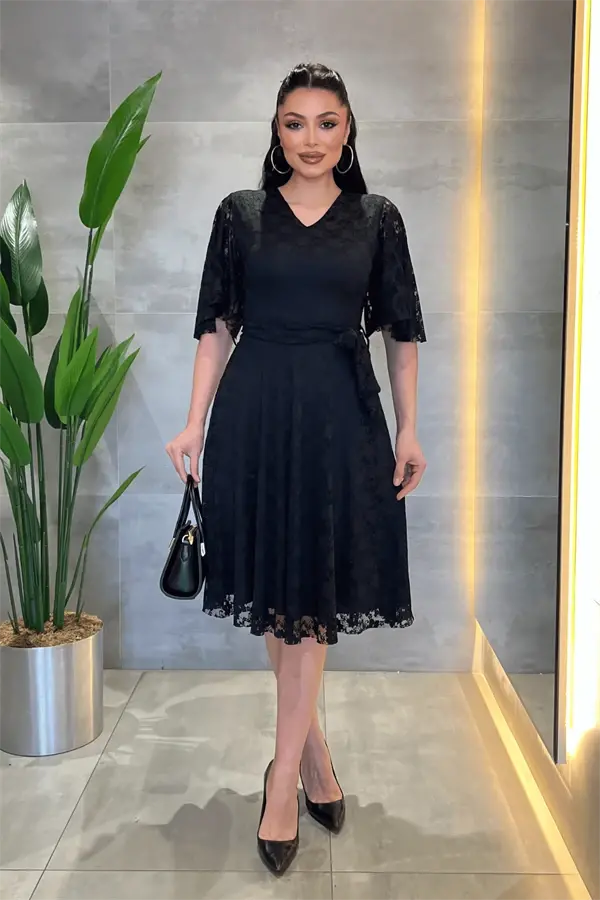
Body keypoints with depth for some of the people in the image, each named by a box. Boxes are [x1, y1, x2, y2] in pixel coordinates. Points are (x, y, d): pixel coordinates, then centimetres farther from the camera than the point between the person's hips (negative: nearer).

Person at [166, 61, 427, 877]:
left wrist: (409, 430, 1)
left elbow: (401, 332, 7)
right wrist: (195, 422, -1)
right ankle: (311, 746, 27)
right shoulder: (240, 213, 6)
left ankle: (285, 778, 8)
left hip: (341, 415, -1)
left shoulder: (377, 219, 6)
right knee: (275, 590, 8)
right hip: (254, 412, 1)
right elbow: (216, 325, 5)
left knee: (315, 593, -1)